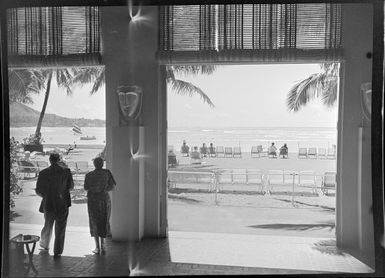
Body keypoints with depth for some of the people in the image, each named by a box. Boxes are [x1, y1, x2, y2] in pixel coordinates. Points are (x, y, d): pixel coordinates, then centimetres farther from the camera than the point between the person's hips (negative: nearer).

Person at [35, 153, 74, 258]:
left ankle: (45, 245, 43)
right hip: (63, 204, -1)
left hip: (48, 204, 1)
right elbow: (71, 186, 3)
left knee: (47, 226, 22)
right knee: (60, 229, 8)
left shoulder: (43, 173, -8)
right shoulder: (66, 171, -8)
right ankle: (57, 252, 10)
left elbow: (38, 190, -2)